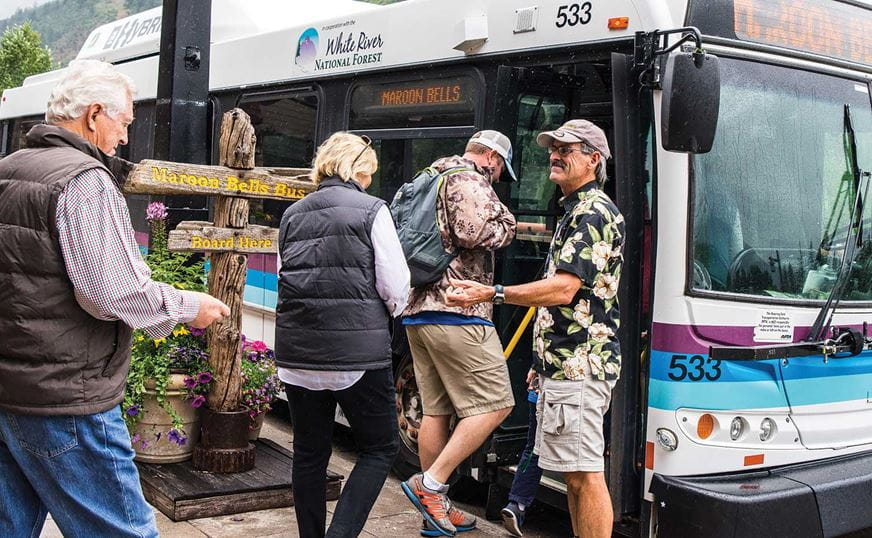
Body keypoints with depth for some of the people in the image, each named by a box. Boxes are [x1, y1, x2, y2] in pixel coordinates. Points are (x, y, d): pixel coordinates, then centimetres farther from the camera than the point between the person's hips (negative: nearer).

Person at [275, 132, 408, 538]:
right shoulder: (372, 211, -4)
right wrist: (386, 312, 14)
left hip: (298, 352, 5)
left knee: (309, 454, 15)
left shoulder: (293, 215, 10)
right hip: (358, 352, -5)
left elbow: (288, 277, 14)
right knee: (380, 448, 9)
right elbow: (396, 288, -5)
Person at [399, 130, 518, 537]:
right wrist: (505, 227, -1)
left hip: (418, 312, 10)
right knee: (494, 404, -5)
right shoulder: (469, 179, -4)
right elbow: (472, 232, -19)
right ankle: (430, 484, -8)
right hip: (456, 310, -10)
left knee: (437, 411, 11)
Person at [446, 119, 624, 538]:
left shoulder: (593, 213, -11)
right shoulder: (577, 212, 23)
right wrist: (545, 360, 26)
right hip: (568, 363, 11)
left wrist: (491, 293, -19)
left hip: (579, 365, -11)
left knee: (584, 474, -9)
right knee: (574, 473, 15)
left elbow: (564, 288, -21)